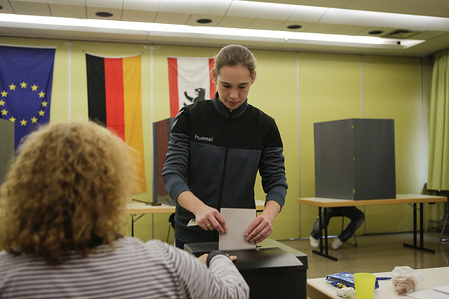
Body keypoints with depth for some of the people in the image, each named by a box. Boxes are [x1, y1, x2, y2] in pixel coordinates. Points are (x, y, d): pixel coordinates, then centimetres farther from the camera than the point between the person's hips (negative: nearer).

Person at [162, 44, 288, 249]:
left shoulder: (265, 126, -3)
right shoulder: (190, 117, -7)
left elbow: (276, 182, -4)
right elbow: (172, 173, -13)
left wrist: (268, 214, -25)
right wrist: (199, 207, -32)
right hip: (193, 235, 0)